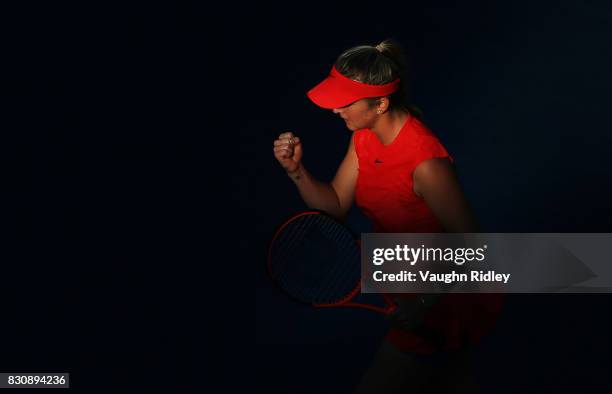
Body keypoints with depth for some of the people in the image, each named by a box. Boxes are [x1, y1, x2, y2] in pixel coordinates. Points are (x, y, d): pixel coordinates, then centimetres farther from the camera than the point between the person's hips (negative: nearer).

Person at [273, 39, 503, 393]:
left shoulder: (426, 163, -33)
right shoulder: (364, 136, -7)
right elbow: (336, 206, -2)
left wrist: (426, 301, -28)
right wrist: (297, 171, -17)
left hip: (443, 301, -8)